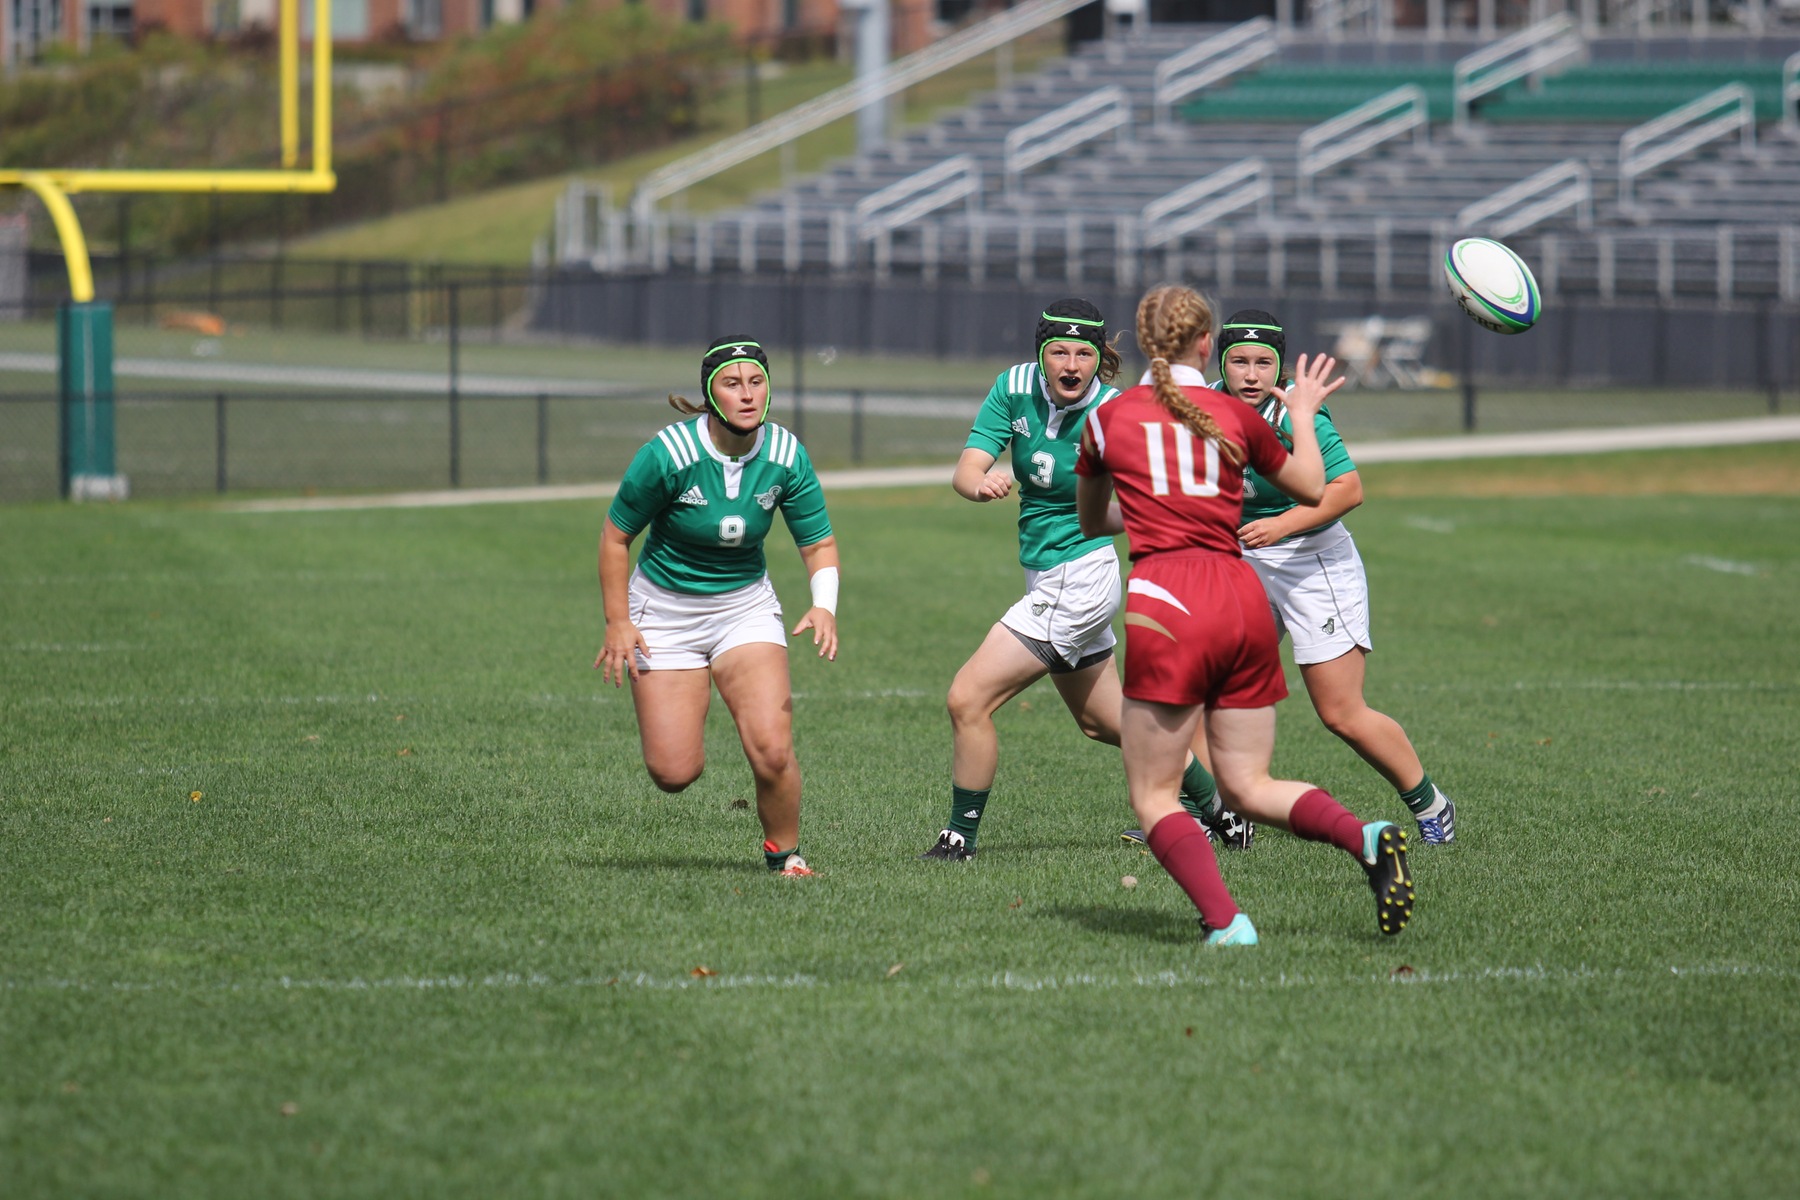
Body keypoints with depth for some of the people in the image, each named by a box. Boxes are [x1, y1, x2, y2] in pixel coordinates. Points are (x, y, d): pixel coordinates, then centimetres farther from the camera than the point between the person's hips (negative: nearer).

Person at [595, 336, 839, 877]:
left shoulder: (786, 456, -14)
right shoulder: (668, 454, -22)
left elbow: (819, 543, -3)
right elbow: (615, 536, -8)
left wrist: (824, 605, -22)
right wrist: (617, 623, -11)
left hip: (745, 606, 2)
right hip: (665, 611, -2)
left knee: (772, 751, -18)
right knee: (673, 772, -7)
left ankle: (783, 852, 9)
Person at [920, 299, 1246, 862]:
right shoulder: (1016, 387, -6)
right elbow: (966, 469, -13)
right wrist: (980, 483, -35)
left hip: (1077, 580, -7)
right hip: (1050, 579, 7)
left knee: (968, 699, -11)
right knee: (1105, 720, 23)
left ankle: (960, 836, 4)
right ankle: (1213, 805, 38)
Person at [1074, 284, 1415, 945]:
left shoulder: (1108, 418, 9)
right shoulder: (1234, 415, 12)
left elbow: (1090, 521, 26)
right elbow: (1312, 488, 29)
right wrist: (1304, 414, 44)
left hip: (1167, 600, -4)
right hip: (1243, 597, 4)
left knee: (1153, 797, 3)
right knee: (1247, 786, 13)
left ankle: (1226, 924, -17)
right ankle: (1368, 839, -12)